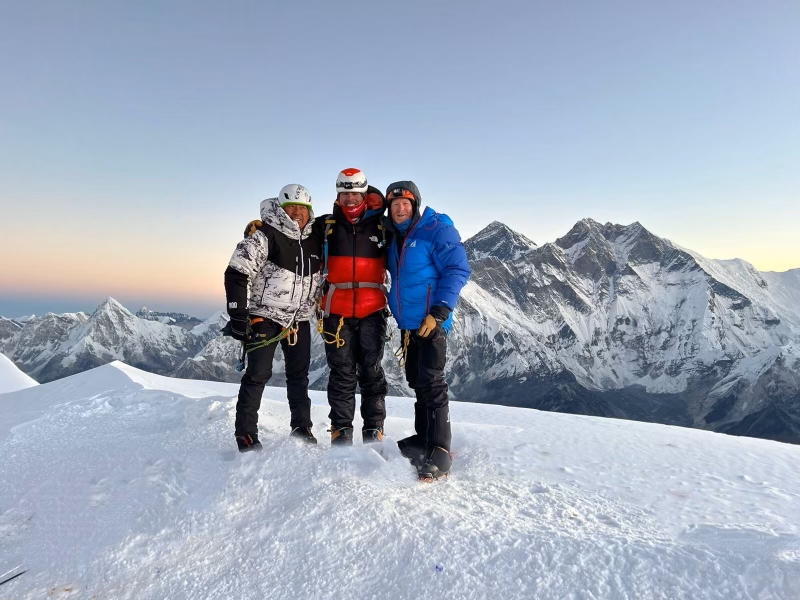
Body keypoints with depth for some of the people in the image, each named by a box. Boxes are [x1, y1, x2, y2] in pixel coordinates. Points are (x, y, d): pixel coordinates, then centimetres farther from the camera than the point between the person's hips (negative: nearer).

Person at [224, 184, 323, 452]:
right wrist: (238, 314, -19)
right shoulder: (264, 235, -12)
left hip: (300, 320, 6)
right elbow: (236, 274, -14)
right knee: (258, 375, -4)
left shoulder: (316, 239, 5)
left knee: (299, 375, 13)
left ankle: (302, 428, 26)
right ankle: (246, 434, 9)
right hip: (265, 317, -5)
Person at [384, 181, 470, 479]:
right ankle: (424, 438, 27)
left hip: (431, 322, -8)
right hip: (407, 323, 8)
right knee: (417, 382, 14)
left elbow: (457, 270, -14)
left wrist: (439, 311, -21)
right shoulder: (392, 238, 14)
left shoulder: (436, 230, -8)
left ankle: (440, 452, -2)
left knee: (431, 383, -9)